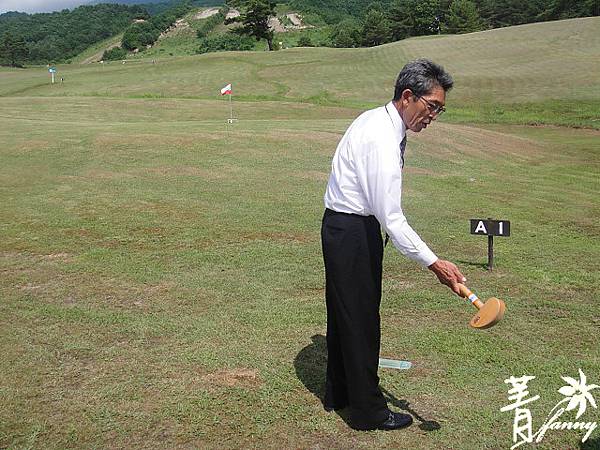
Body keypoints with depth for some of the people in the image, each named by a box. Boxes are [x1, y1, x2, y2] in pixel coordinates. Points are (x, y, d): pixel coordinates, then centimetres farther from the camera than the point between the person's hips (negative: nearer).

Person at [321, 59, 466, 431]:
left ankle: (338, 394, 36)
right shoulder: (382, 139, -25)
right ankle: (368, 411, 16)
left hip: (344, 227, 10)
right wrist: (433, 263, -28)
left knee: (344, 313, 19)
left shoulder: (378, 120, 7)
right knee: (361, 319, 1)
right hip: (353, 232, -10)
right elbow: (391, 218, -28)